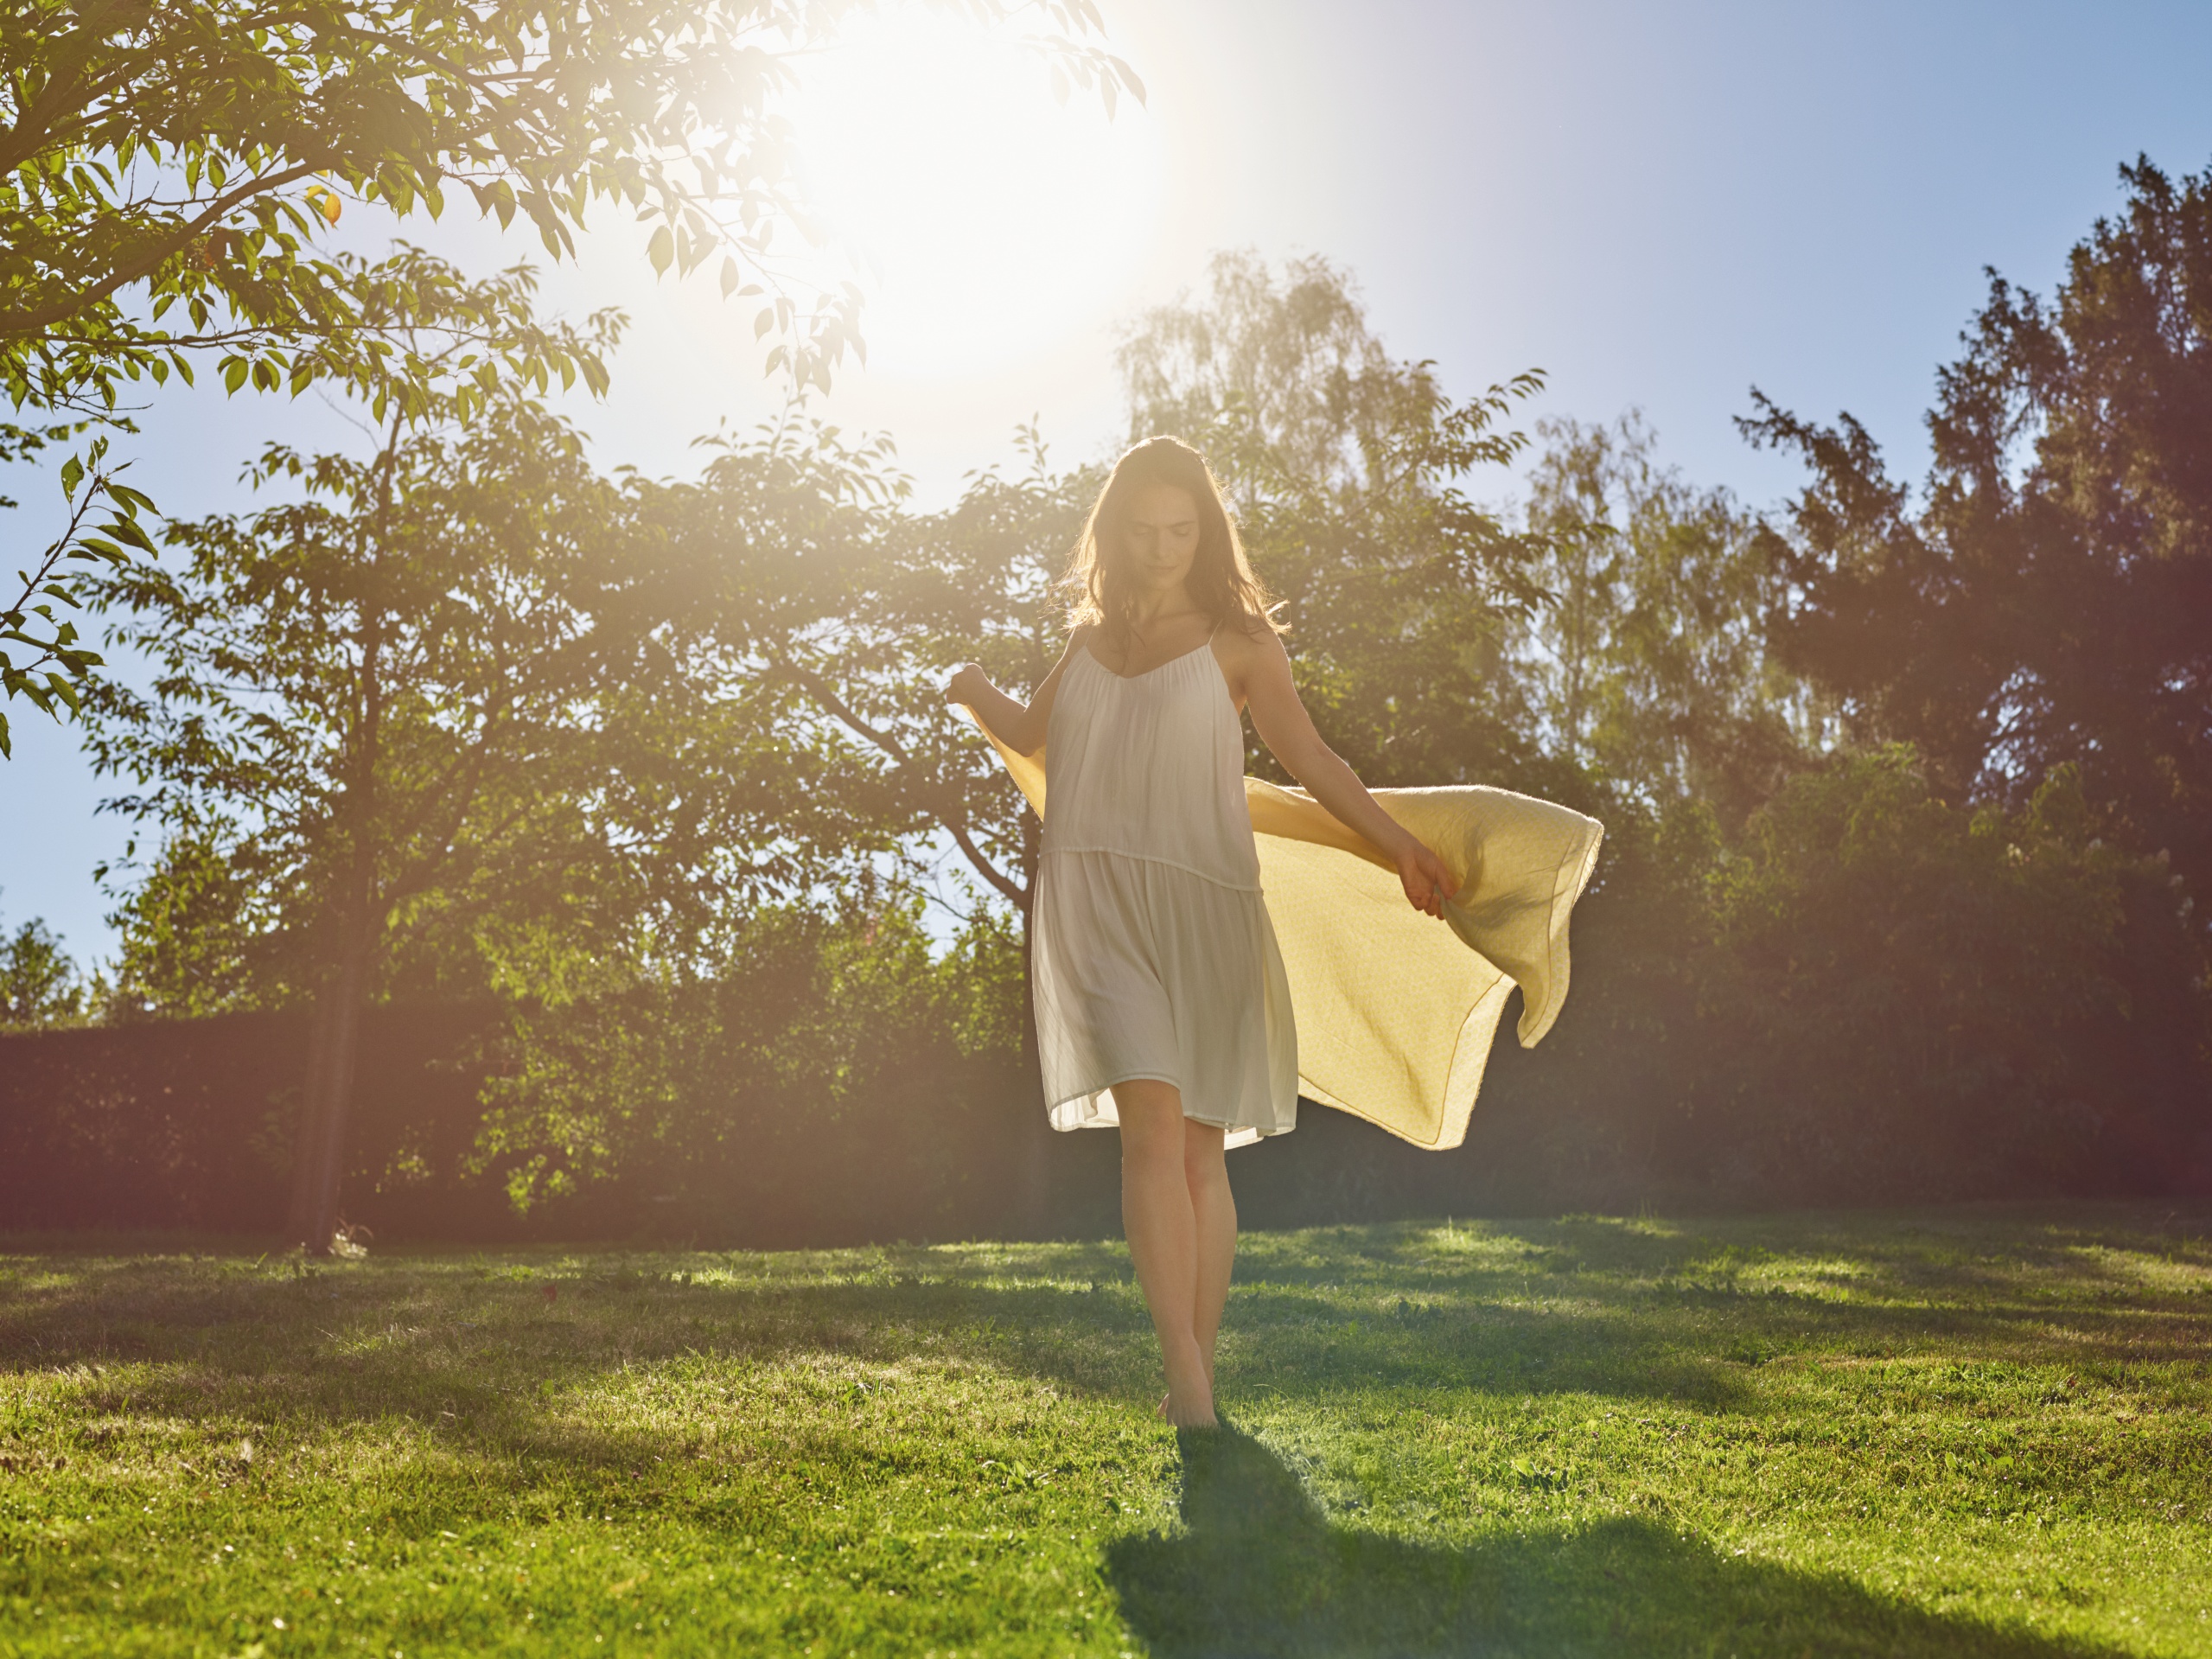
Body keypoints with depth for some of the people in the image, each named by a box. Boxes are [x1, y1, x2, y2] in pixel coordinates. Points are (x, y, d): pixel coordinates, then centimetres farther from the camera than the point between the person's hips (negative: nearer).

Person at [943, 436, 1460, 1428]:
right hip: (1094, 907, 2)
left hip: (1197, 906, -1)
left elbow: (1310, 760, 6)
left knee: (1201, 1146, 3)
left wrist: (1403, 851, 1)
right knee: (1151, 1123, -14)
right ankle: (1185, 1379, -18)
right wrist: (977, 696, 17)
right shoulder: (1090, 634, 15)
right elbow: (1033, 735, 33)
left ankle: (1198, 1373, 15)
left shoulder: (1236, 637, 4)